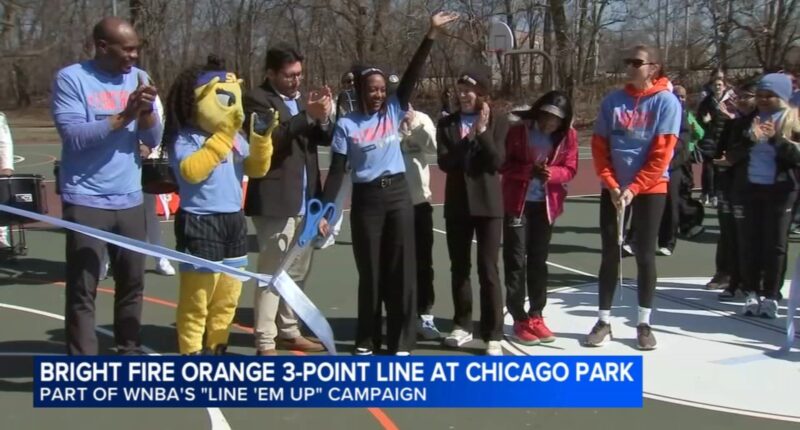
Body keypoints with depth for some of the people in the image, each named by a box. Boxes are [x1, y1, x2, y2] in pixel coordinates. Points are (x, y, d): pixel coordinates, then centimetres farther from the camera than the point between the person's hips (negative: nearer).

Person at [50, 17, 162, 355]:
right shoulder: (71, 78, -8)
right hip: (86, 201, -5)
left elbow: (154, 140, 4)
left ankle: (129, 350, 30)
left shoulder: (139, 78, 6)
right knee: (83, 290, -2)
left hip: (130, 199, 5)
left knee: (133, 282, 14)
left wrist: (145, 111, -16)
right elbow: (73, 136, -18)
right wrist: (124, 116, -22)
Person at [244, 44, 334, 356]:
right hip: (275, 201, -8)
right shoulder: (257, 99, -6)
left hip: (305, 200, 8)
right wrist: (307, 115, -24)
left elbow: (324, 140, 14)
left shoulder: (300, 99, 16)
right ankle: (265, 342, -2)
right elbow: (269, 139, -20)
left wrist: (324, 119, -7)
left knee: (298, 271, 14)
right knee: (272, 272, -7)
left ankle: (289, 331, 26)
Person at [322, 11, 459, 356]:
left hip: (398, 195, 2)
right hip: (366, 200, -2)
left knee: (402, 269, 3)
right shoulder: (347, 125, -1)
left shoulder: (394, 111, 4)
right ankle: (367, 340, 20)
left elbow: (412, 74, -4)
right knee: (370, 272, 6)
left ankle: (401, 341, 12)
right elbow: (337, 170, -1)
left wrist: (431, 35, -11)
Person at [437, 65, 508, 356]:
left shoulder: (498, 123, -1)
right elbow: (445, 162, -8)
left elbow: (497, 162, -12)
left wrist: (483, 132, -18)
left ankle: (493, 335, 4)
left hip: (488, 204, -3)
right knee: (459, 268, 11)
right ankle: (462, 325, 25)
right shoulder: (447, 124, 5)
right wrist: (468, 138, -16)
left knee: (488, 270, -2)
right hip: (457, 204, 3)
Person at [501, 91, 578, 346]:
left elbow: (570, 169, -3)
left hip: (546, 204, 3)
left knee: (539, 260, 12)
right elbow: (504, 163, -11)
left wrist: (551, 173, -23)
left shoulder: (568, 135, -4)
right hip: (517, 203, -3)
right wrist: (530, 170, -26)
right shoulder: (519, 129, -13)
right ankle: (519, 319, 6)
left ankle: (536, 316, 22)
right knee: (516, 260, -2)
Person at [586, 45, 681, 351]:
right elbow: (599, 145, 2)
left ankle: (644, 324, 14)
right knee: (609, 254, 5)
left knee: (645, 255, 3)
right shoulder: (613, 101, 2)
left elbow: (662, 153, -12)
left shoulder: (666, 101, -7)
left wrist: (634, 188, -15)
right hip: (613, 189, 3)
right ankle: (604, 321, 13)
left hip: (650, 189, -3)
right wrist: (611, 184, -9)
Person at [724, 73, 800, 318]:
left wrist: (776, 139, -19)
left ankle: (770, 297, 6)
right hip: (747, 188, 3)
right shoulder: (747, 120, 9)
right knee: (748, 243, 4)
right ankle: (752, 294, 12)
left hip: (780, 190, -2)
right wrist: (751, 139, -14)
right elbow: (731, 157, 2)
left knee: (775, 244, 1)